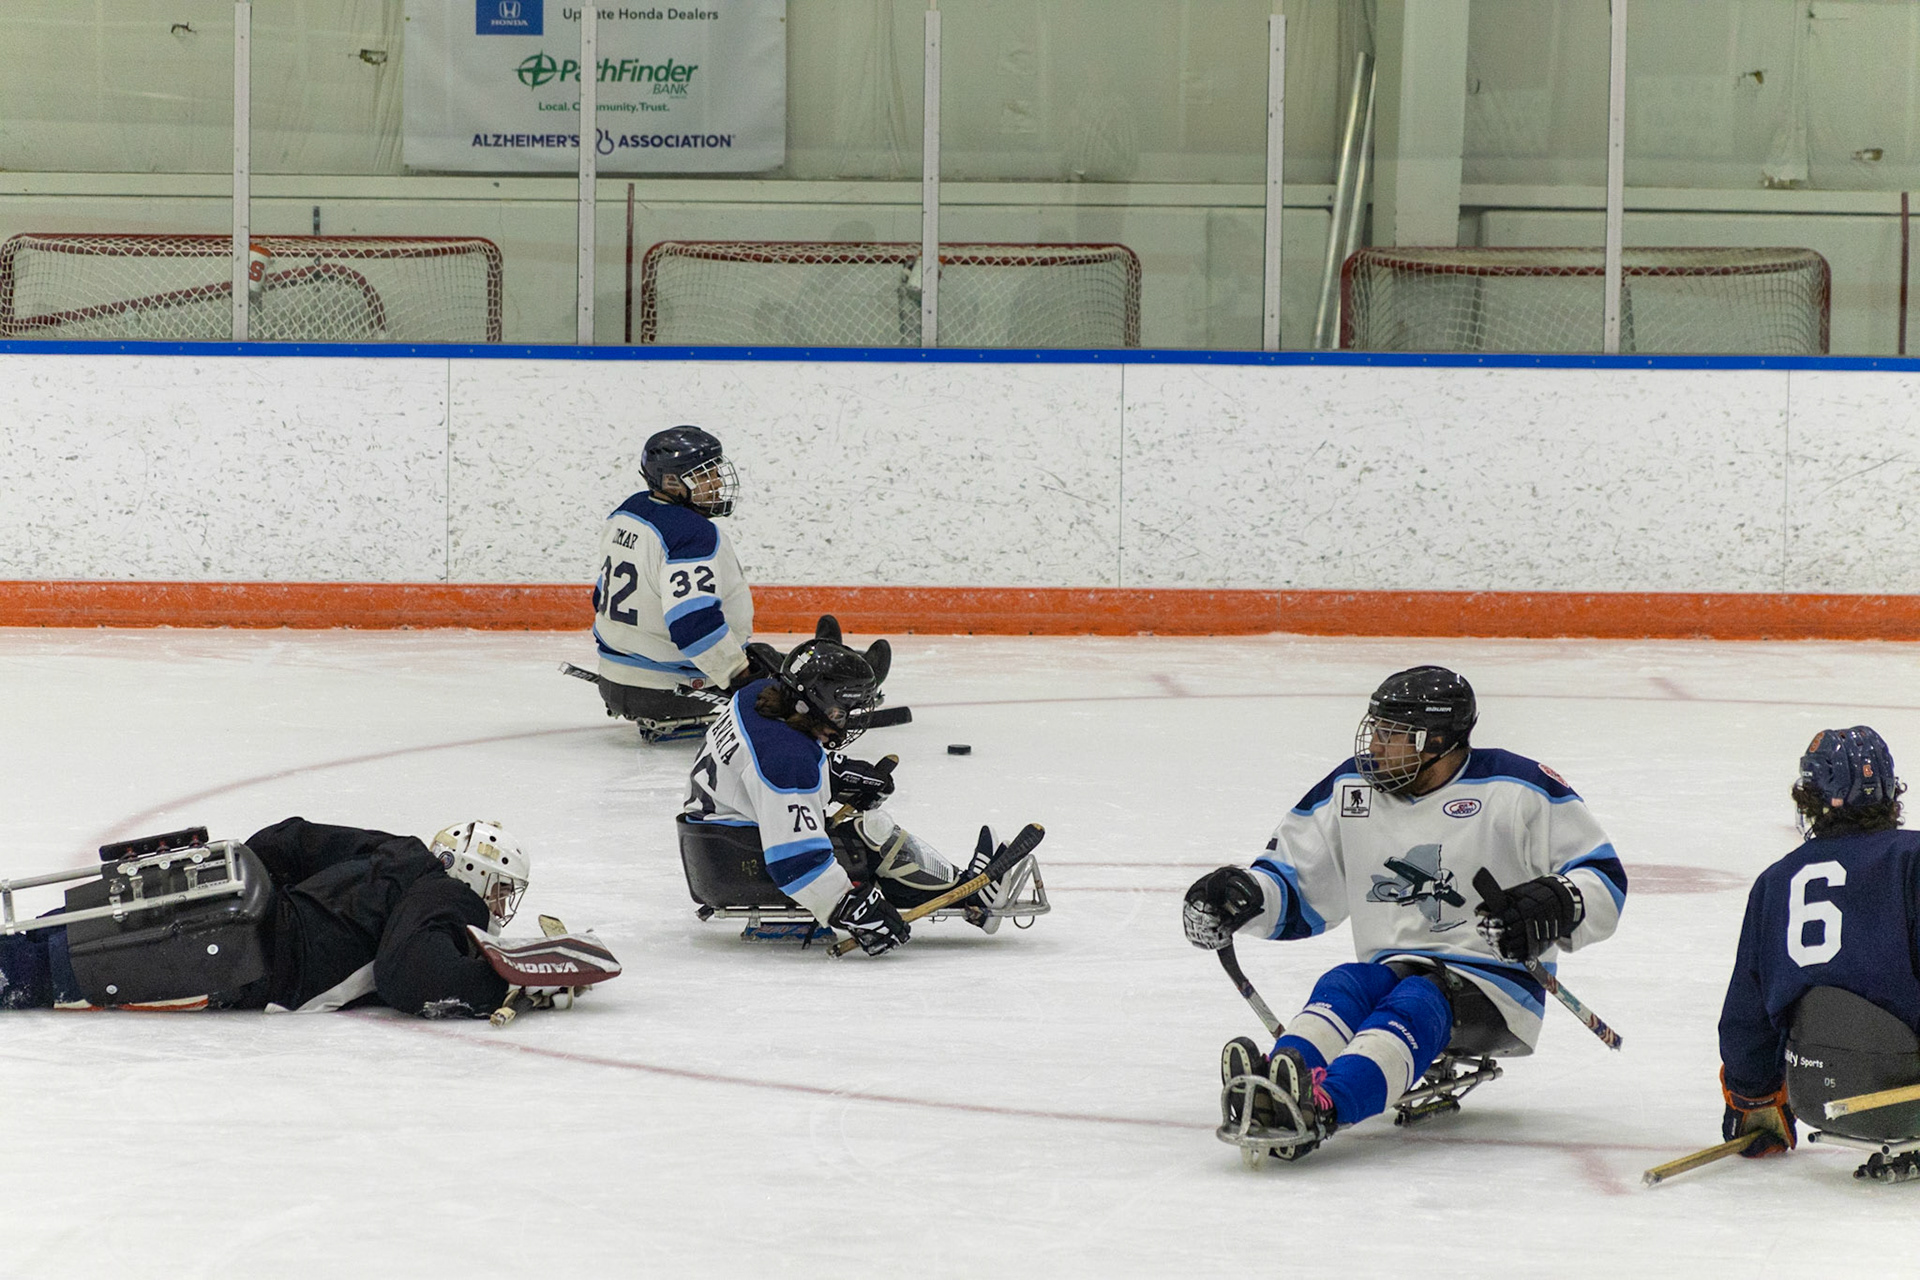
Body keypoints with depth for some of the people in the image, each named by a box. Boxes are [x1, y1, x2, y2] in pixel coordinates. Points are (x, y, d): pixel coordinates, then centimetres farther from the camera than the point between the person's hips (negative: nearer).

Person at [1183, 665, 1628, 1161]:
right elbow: (1293, 884, 17)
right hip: (1394, 970, 5)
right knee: (1341, 986, -29)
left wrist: (1558, 906, -22)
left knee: (1415, 1003, -36)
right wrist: (1241, 896, -5)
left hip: (1496, 985, -5)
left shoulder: (1517, 790, -4)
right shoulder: (1351, 788, 10)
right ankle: (1274, 1081, -60)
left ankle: (1320, 1109, -64)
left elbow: (1605, 877, 0)